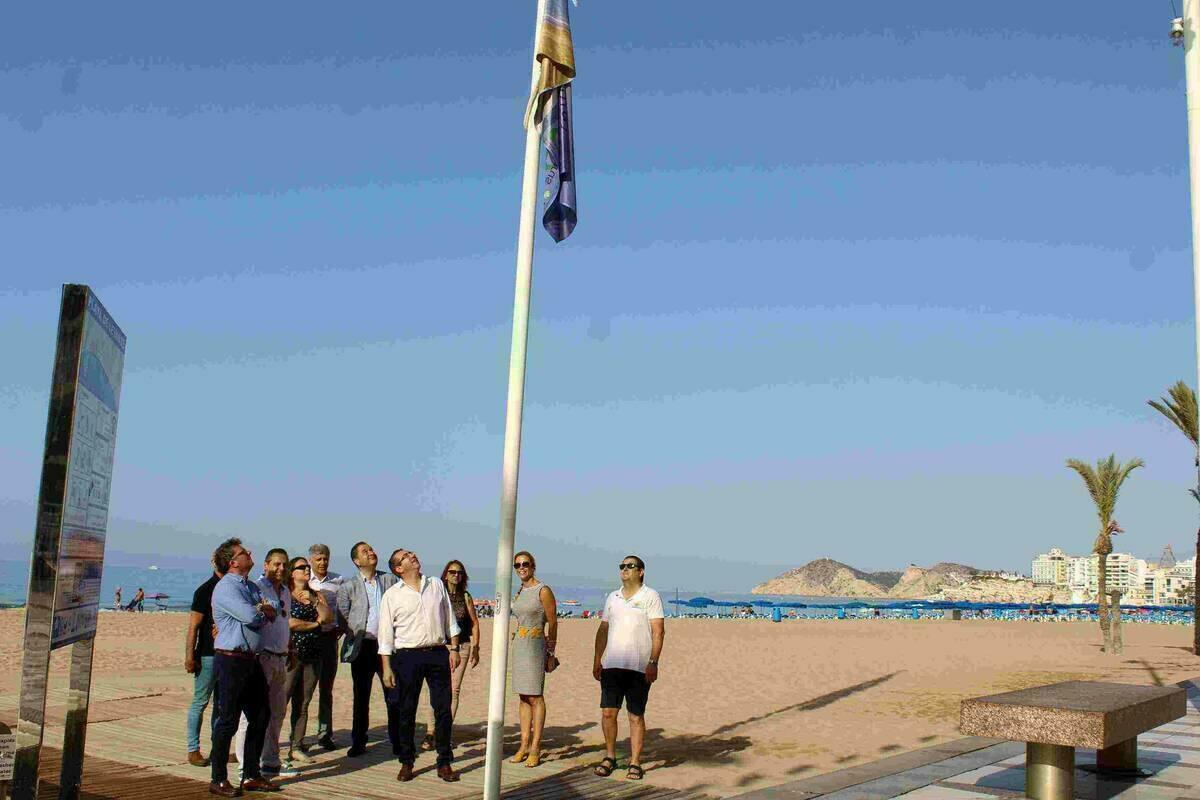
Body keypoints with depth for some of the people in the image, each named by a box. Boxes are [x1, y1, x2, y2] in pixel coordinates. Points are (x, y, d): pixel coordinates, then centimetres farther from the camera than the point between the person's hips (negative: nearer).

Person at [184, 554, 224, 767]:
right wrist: (189, 656, -13)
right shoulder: (205, 590, -8)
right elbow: (193, 626, -10)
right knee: (200, 702, 1)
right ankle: (193, 750, 8)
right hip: (208, 654, -6)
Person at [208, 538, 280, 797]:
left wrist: (263, 609, -9)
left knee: (260, 717, 13)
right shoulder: (226, 587, -12)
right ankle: (219, 780, 7)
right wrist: (263, 611, -1)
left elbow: (272, 614, 13)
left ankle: (252, 775, 23)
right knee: (228, 721, -3)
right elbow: (250, 616, -22)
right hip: (231, 661, -9)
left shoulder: (252, 587, 16)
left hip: (251, 659, 9)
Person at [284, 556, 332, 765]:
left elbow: (328, 617, 3)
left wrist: (314, 601, -12)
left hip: (313, 655, 5)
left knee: (303, 704, 6)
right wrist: (314, 624, 0)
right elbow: (288, 623, -13)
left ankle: (296, 747, 10)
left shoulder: (316, 594, 16)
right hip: (291, 653, -5)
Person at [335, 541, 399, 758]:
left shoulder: (390, 580, 7)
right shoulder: (348, 585, 3)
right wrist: (355, 634, -6)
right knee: (361, 697, 8)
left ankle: (397, 741, 10)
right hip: (362, 646, -1)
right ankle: (358, 742, 17)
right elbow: (342, 615, 1)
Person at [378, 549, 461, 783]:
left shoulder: (436, 585, 10)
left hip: (438, 654, 2)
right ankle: (406, 762, 19)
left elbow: (449, 620, 14)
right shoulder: (392, 595, 1)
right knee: (406, 711, 5)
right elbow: (385, 634, 0)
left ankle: (445, 763, 11)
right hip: (408, 656, -2)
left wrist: (454, 649, 6)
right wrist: (386, 668, -4)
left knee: (443, 708, 2)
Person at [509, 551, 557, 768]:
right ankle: (524, 745, 13)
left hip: (536, 645, -7)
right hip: (519, 645, 7)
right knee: (523, 697, 9)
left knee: (535, 697, -5)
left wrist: (550, 652, -1)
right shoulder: (520, 592, 12)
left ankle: (535, 748, -2)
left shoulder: (543, 591, -9)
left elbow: (553, 623, -5)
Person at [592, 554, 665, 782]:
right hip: (611, 665, 4)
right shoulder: (613, 597, 14)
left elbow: (658, 631, -7)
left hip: (639, 667, -4)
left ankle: (635, 763, 8)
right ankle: (609, 757, 19)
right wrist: (597, 660, 12)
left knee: (636, 716, 1)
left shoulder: (650, 596, -1)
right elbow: (603, 630, 18)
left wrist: (653, 662, -14)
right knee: (608, 712, 3)